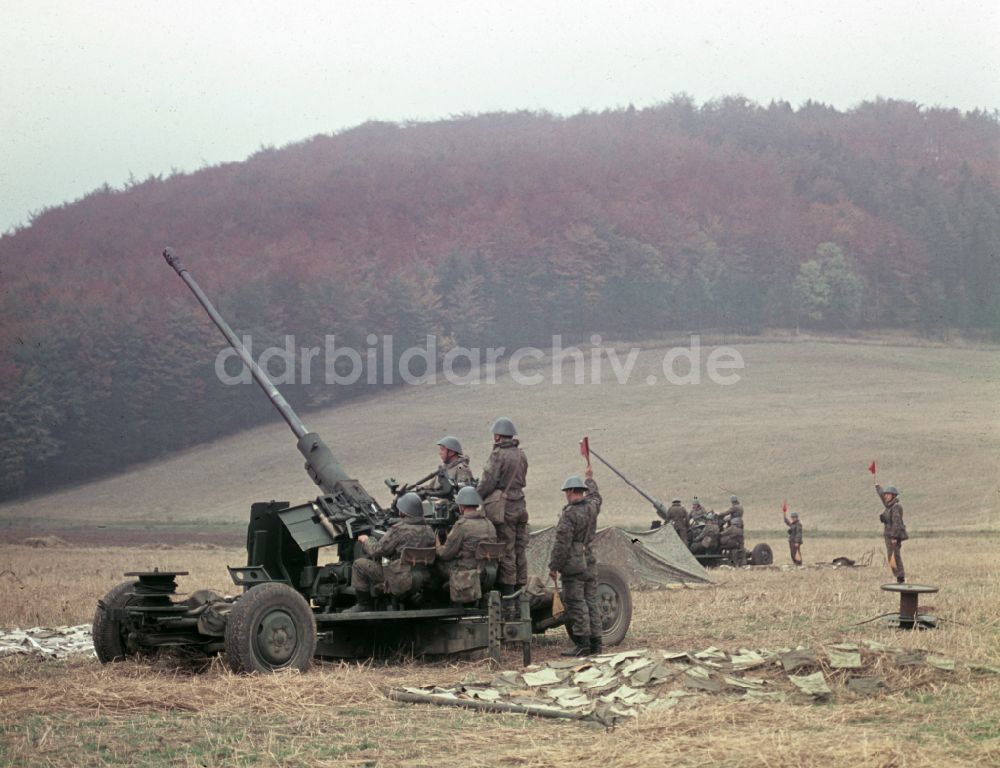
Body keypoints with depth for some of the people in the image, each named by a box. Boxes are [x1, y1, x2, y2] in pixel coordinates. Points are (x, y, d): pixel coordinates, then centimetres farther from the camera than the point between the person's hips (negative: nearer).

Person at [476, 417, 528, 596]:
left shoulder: (498, 454, -12)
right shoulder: (521, 455, 11)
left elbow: (488, 482, -14)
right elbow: (521, 480, 13)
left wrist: (475, 498, -1)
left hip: (502, 507, -7)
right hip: (520, 505, 7)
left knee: (506, 550, -4)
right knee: (520, 549, 11)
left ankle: (507, 589, -3)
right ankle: (519, 586, 15)